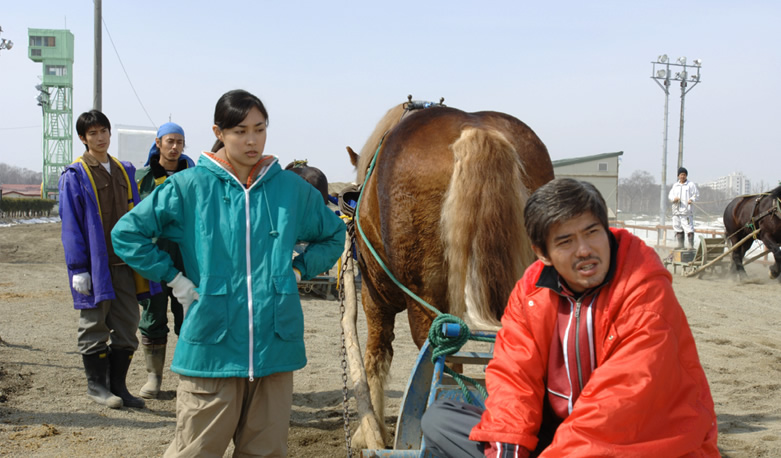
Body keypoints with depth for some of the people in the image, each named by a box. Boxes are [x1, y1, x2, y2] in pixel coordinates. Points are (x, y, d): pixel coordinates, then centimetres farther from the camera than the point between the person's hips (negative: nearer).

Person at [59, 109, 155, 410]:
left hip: (124, 263, 5)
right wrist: (78, 268, -12)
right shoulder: (75, 176, -3)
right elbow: (70, 225, -7)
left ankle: (118, 385, 18)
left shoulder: (125, 171, 13)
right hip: (95, 265, -5)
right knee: (95, 327, 4)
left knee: (126, 327, 7)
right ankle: (96, 385, 16)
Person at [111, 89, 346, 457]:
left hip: (274, 345, 3)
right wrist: (174, 278, -3)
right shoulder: (189, 187, -2)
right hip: (211, 347, -3)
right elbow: (126, 233, 2)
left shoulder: (292, 189, 7)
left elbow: (333, 236, 22)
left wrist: (298, 270, 7)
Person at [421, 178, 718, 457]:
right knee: (438, 419, -4)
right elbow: (513, 373, -2)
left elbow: (622, 402, -24)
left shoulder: (648, 295, -17)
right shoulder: (530, 290, 2)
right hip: (562, 433, 7)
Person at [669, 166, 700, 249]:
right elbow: (670, 196, 17)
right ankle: (680, 245, 15)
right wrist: (674, 198, -6)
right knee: (678, 229, 7)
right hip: (676, 211, 5)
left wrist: (692, 200, -19)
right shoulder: (675, 185, 18)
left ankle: (691, 245, -7)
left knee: (689, 229, -11)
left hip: (686, 211, -5)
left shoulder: (691, 185, 3)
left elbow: (696, 195, 1)